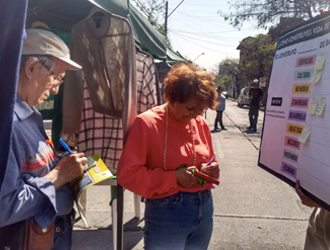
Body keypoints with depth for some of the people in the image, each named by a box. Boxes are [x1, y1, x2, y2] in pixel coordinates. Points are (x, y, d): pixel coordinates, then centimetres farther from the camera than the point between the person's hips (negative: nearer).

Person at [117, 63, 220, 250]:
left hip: (204, 209, 6)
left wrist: (211, 170, -7)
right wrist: (173, 178, -21)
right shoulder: (147, 122, -15)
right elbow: (127, 174, -17)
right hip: (166, 212, -5)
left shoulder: (201, 124, 2)